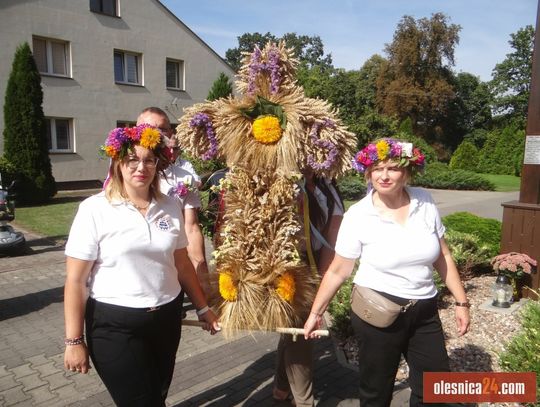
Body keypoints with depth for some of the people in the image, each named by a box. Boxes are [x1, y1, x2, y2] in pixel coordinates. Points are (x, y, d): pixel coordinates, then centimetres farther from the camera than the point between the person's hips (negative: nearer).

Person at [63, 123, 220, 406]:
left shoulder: (170, 207, 0)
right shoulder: (95, 209, -12)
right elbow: (75, 280, -10)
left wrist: (202, 308, 12)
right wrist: (74, 340, -9)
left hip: (166, 319, 5)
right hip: (114, 325, -4)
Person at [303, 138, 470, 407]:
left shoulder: (425, 202, -3)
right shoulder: (358, 214, -12)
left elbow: (442, 257, 6)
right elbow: (337, 271, -5)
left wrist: (461, 302, 7)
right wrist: (315, 313, -1)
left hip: (424, 312, 4)